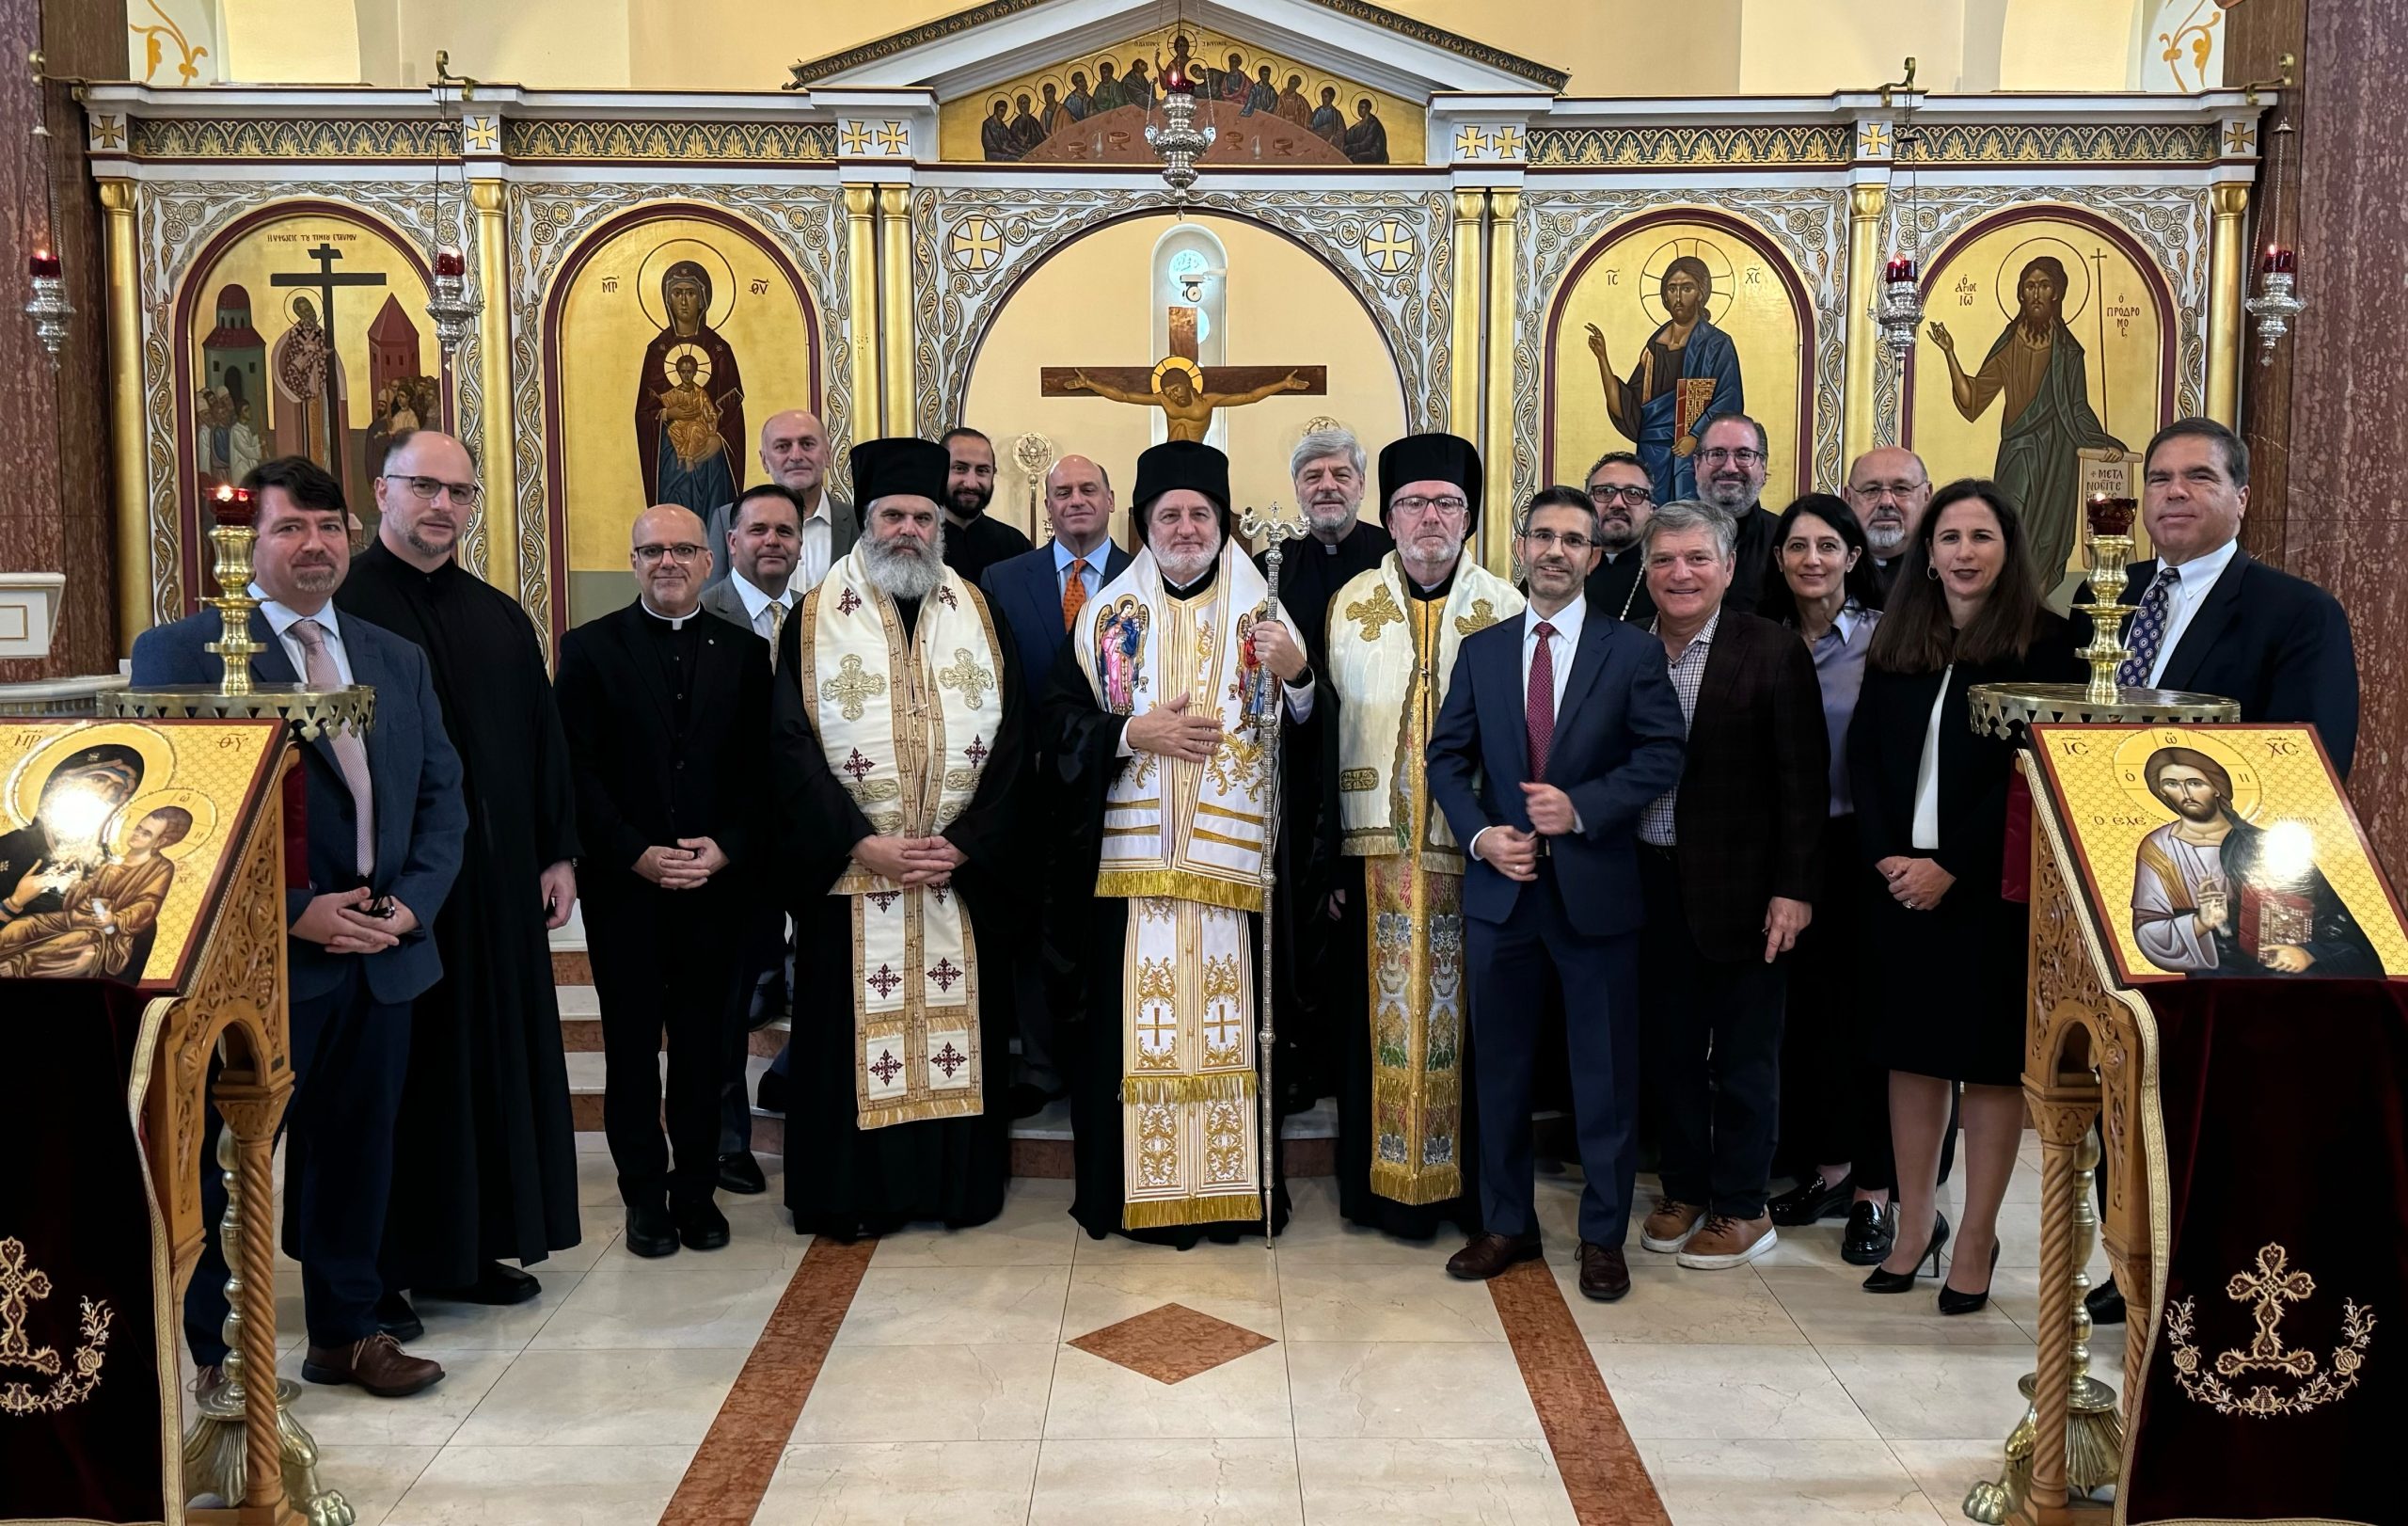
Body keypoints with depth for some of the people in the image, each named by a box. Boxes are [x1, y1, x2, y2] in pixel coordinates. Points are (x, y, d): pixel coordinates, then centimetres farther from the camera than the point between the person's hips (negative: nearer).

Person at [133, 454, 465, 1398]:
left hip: (382, 957, 5)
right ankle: (212, 1356, 23)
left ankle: (346, 1334, 30)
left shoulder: (397, 660, 14)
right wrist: (292, 913, -15)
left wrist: (411, 903, -4)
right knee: (225, 1162, 6)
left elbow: (441, 794, 13)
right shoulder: (180, 653, -4)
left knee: (357, 1153, 14)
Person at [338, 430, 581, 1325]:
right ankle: (374, 1268, 15)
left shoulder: (500, 618, 12)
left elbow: (544, 742, 14)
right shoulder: (338, 605, -6)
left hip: (495, 882, 6)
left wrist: (558, 854, 8)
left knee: (493, 1056, 12)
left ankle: (471, 1245, 25)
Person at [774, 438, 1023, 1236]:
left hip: (962, 868, 2)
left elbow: (1008, 739, 2)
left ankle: (961, 1184, 19)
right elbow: (792, 743, -5)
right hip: (848, 871, -1)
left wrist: (965, 843, -9)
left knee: (958, 1024, 7)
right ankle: (853, 1193, 14)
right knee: (852, 1027, 3)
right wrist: (860, 843, -14)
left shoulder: (976, 614, 7)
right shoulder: (817, 618, 2)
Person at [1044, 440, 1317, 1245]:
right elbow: (1060, 719, 5)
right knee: (1132, 1019, 0)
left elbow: (1307, 738, 4)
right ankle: (1135, 1191, 12)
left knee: (1230, 1018, 0)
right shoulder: (1109, 615, 10)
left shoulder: (1261, 612, 9)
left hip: (1232, 858, 0)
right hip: (1133, 856, 0)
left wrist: (1295, 675, -15)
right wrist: (1132, 733, -10)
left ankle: (1230, 1187, 12)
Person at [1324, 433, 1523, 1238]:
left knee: (1466, 1014, 4)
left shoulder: (1508, 611, 3)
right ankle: (1383, 1181, 18)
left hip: (1474, 849, -1)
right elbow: (1323, 731, 4)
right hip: (1376, 848, 1)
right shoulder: (1351, 604, 6)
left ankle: (1469, 1183, 18)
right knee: (1379, 1014, 5)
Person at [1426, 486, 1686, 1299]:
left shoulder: (1632, 650, 0)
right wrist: (1481, 834, -9)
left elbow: (1661, 757, -6)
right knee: (1500, 1065, 11)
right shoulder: (1480, 650, 8)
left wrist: (1581, 807, -18)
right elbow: (1448, 759, 6)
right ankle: (1507, 1223, 26)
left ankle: (1603, 1236, 20)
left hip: (1596, 888, -2)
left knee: (1605, 1071, 6)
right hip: (1500, 887, 3)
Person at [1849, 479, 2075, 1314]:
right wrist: (1887, 857, -8)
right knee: (1911, 1053, 10)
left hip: (1993, 887, -4)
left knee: (1991, 1058, 5)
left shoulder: (2042, 643, -4)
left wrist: (1950, 867, -15)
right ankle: (1915, 1224, 22)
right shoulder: (1897, 643, 9)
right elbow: (1863, 753, 6)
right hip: (1902, 884, 4)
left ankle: (1977, 1239, 16)